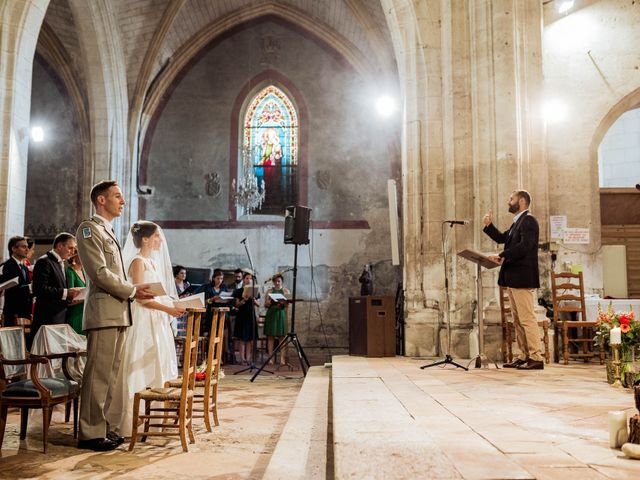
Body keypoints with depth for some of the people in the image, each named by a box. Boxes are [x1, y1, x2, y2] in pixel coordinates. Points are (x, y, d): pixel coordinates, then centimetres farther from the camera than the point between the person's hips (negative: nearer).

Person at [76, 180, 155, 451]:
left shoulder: (108, 232, 24)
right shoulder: (90, 229, -5)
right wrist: (132, 291, -8)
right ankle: (91, 434, 0)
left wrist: (133, 292, 11)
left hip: (118, 313, 9)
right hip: (103, 313, -9)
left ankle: (100, 427, 19)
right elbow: (100, 273, -14)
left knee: (110, 374, 11)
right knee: (98, 375, -6)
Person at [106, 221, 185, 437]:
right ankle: (131, 421, 1)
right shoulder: (138, 262, -8)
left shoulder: (154, 262, 17)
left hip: (157, 322, 9)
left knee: (156, 369, 9)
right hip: (143, 321, -9)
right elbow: (140, 297, -16)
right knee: (139, 371, -5)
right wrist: (168, 309, -20)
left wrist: (176, 305, 8)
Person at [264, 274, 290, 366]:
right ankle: (270, 357, 1)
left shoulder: (286, 291, 9)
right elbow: (265, 304, 5)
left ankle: (282, 358, -4)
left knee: (281, 336, -3)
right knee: (271, 336, -1)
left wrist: (283, 303, -18)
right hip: (271, 314, 0)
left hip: (281, 314, 0)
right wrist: (270, 302, -16)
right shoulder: (270, 291, 8)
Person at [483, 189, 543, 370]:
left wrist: (502, 256, -22)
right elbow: (502, 238, 24)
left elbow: (524, 246, -22)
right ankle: (524, 357, 18)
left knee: (527, 319, -8)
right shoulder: (517, 222, 20)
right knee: (518, 320, 12)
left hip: (523, 278, -10)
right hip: (513, 278, 10)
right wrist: (488, 225, 13)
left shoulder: (528, 220, -11)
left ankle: (536, 358, -4)